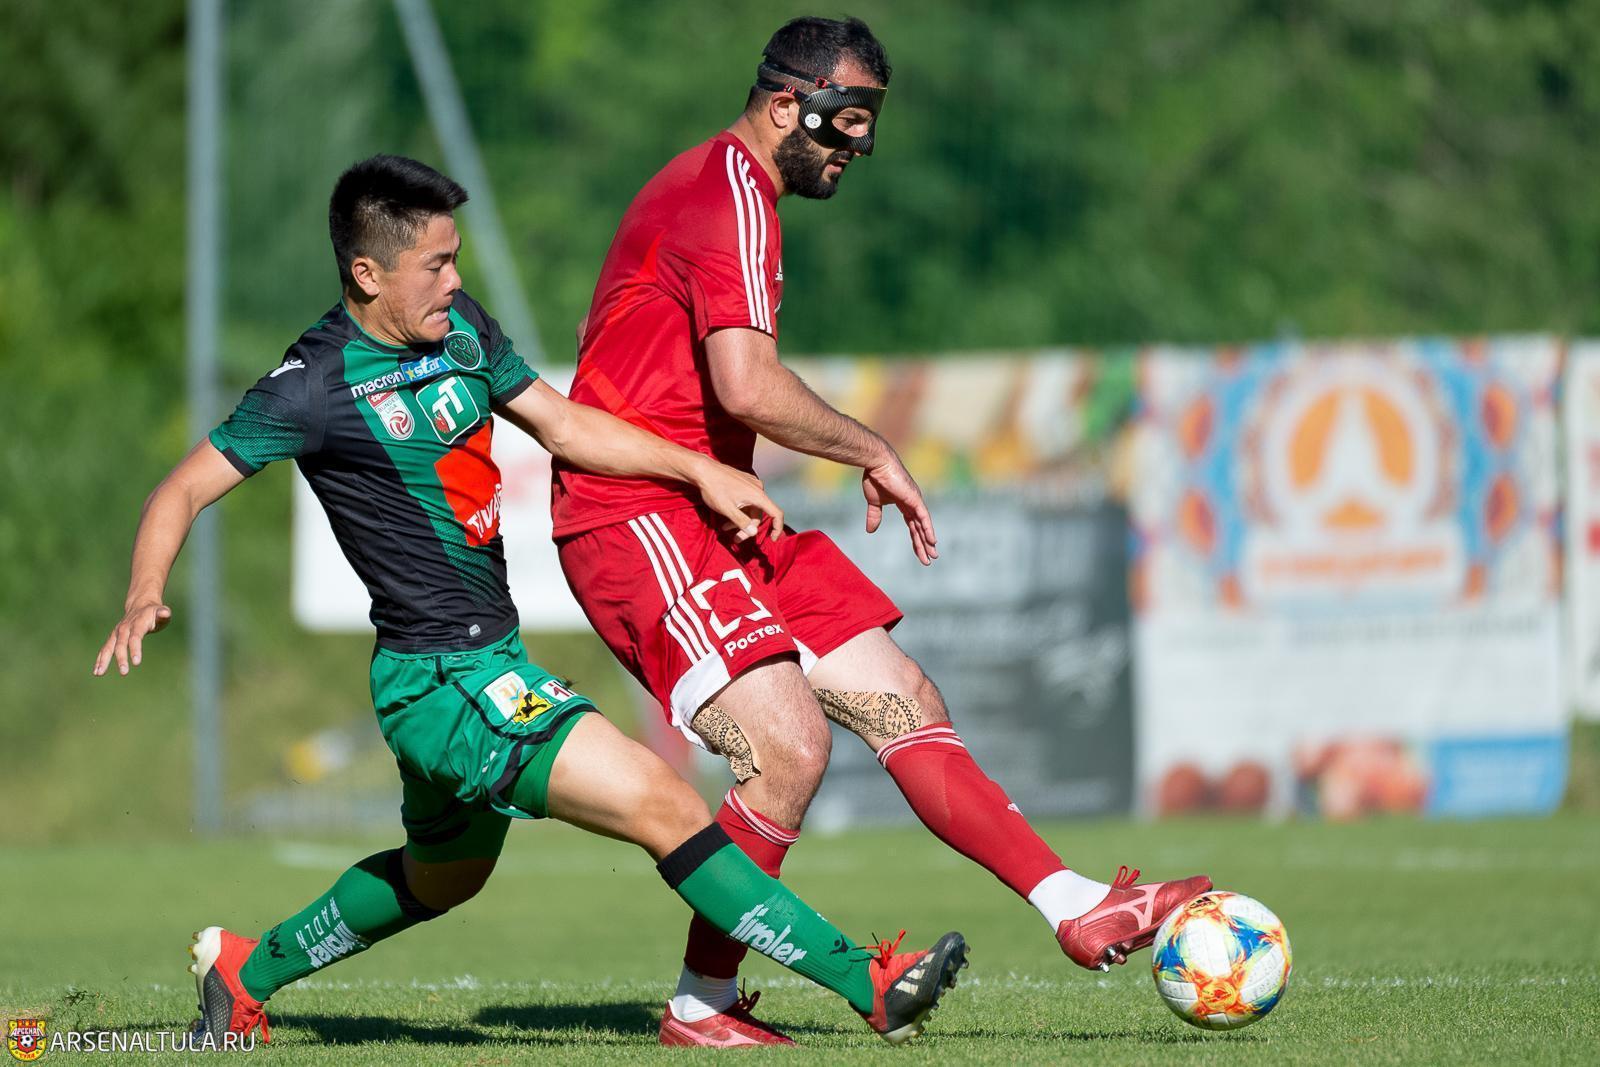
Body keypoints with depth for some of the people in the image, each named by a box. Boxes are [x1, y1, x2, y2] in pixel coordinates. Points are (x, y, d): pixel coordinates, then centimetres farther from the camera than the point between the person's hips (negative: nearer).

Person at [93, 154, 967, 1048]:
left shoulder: (461, 327, 6)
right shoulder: (316, 386, -15)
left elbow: (561, 423, 17)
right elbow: (184, 491, -12)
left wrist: (699, 470, 9)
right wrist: (146, 598, -30)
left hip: (490, 662, 10)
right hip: (440, 680, -10)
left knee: (441, 878, 30)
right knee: (662, 803, -18)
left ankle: (247, 970, 46)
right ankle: (869, 984, -20)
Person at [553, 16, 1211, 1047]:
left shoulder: (711, 185, 20)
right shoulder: (732, 192, -14)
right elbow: (746, 386, -26)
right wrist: (876, 453, -14)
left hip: (712, 514, 11)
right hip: (638, 512, -11)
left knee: (904, 703, 3)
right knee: (788, 745, -23)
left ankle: (1078, 910, 1)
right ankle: (700, 1009, -10)